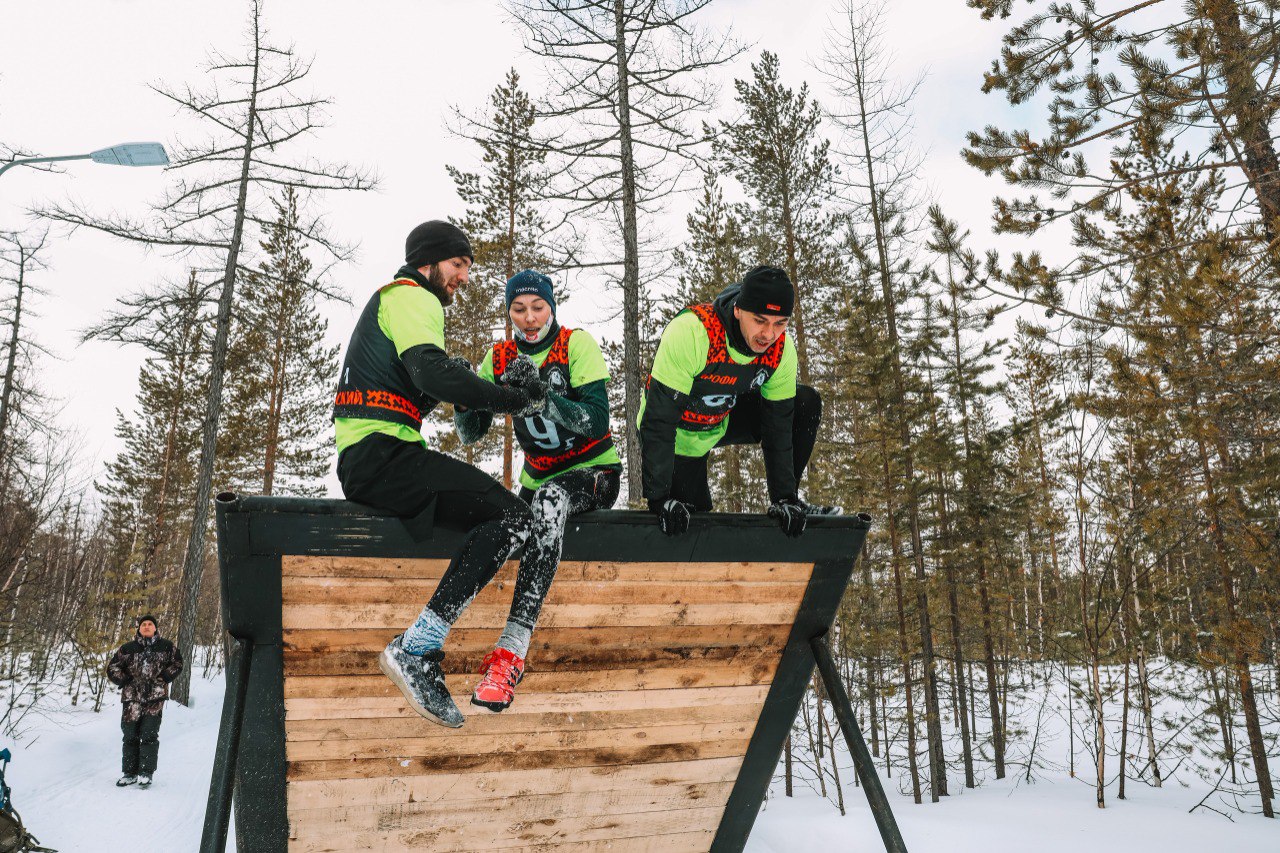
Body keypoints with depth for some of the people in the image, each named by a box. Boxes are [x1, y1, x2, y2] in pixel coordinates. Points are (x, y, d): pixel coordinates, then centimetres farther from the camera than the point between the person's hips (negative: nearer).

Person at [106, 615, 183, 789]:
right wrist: (125, 681, 0)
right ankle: (130, 773, 18)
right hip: (132, 697, 2)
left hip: (155, 697, -2)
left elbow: (177, 663, 15)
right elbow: (112, 668, 12)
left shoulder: (166, 647, 6)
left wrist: (164, 677, 3)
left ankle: (146, 773, 2)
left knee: (149, 734, -5)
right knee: (130, 735, 6)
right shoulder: (128, 648, 6)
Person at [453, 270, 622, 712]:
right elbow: (470, 434, -2)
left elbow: (598, 421, -20)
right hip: (538, 479, 6)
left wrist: (544, 397, -35)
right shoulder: (500, 358, 3)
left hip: (594, 473, -5)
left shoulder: (577, 344, -10)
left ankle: (511, 651, -43)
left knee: (550, 499, -37)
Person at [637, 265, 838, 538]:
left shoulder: (781, 349, -21)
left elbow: (778, 424, -11)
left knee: (806, 405, -13)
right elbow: (658, 418, -35)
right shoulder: (691, 332, -37)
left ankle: (788, 499, 2)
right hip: (678, 435, -4)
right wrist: (659, 499, -37)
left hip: (726, 419, 4)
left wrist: (784, 498, -17)